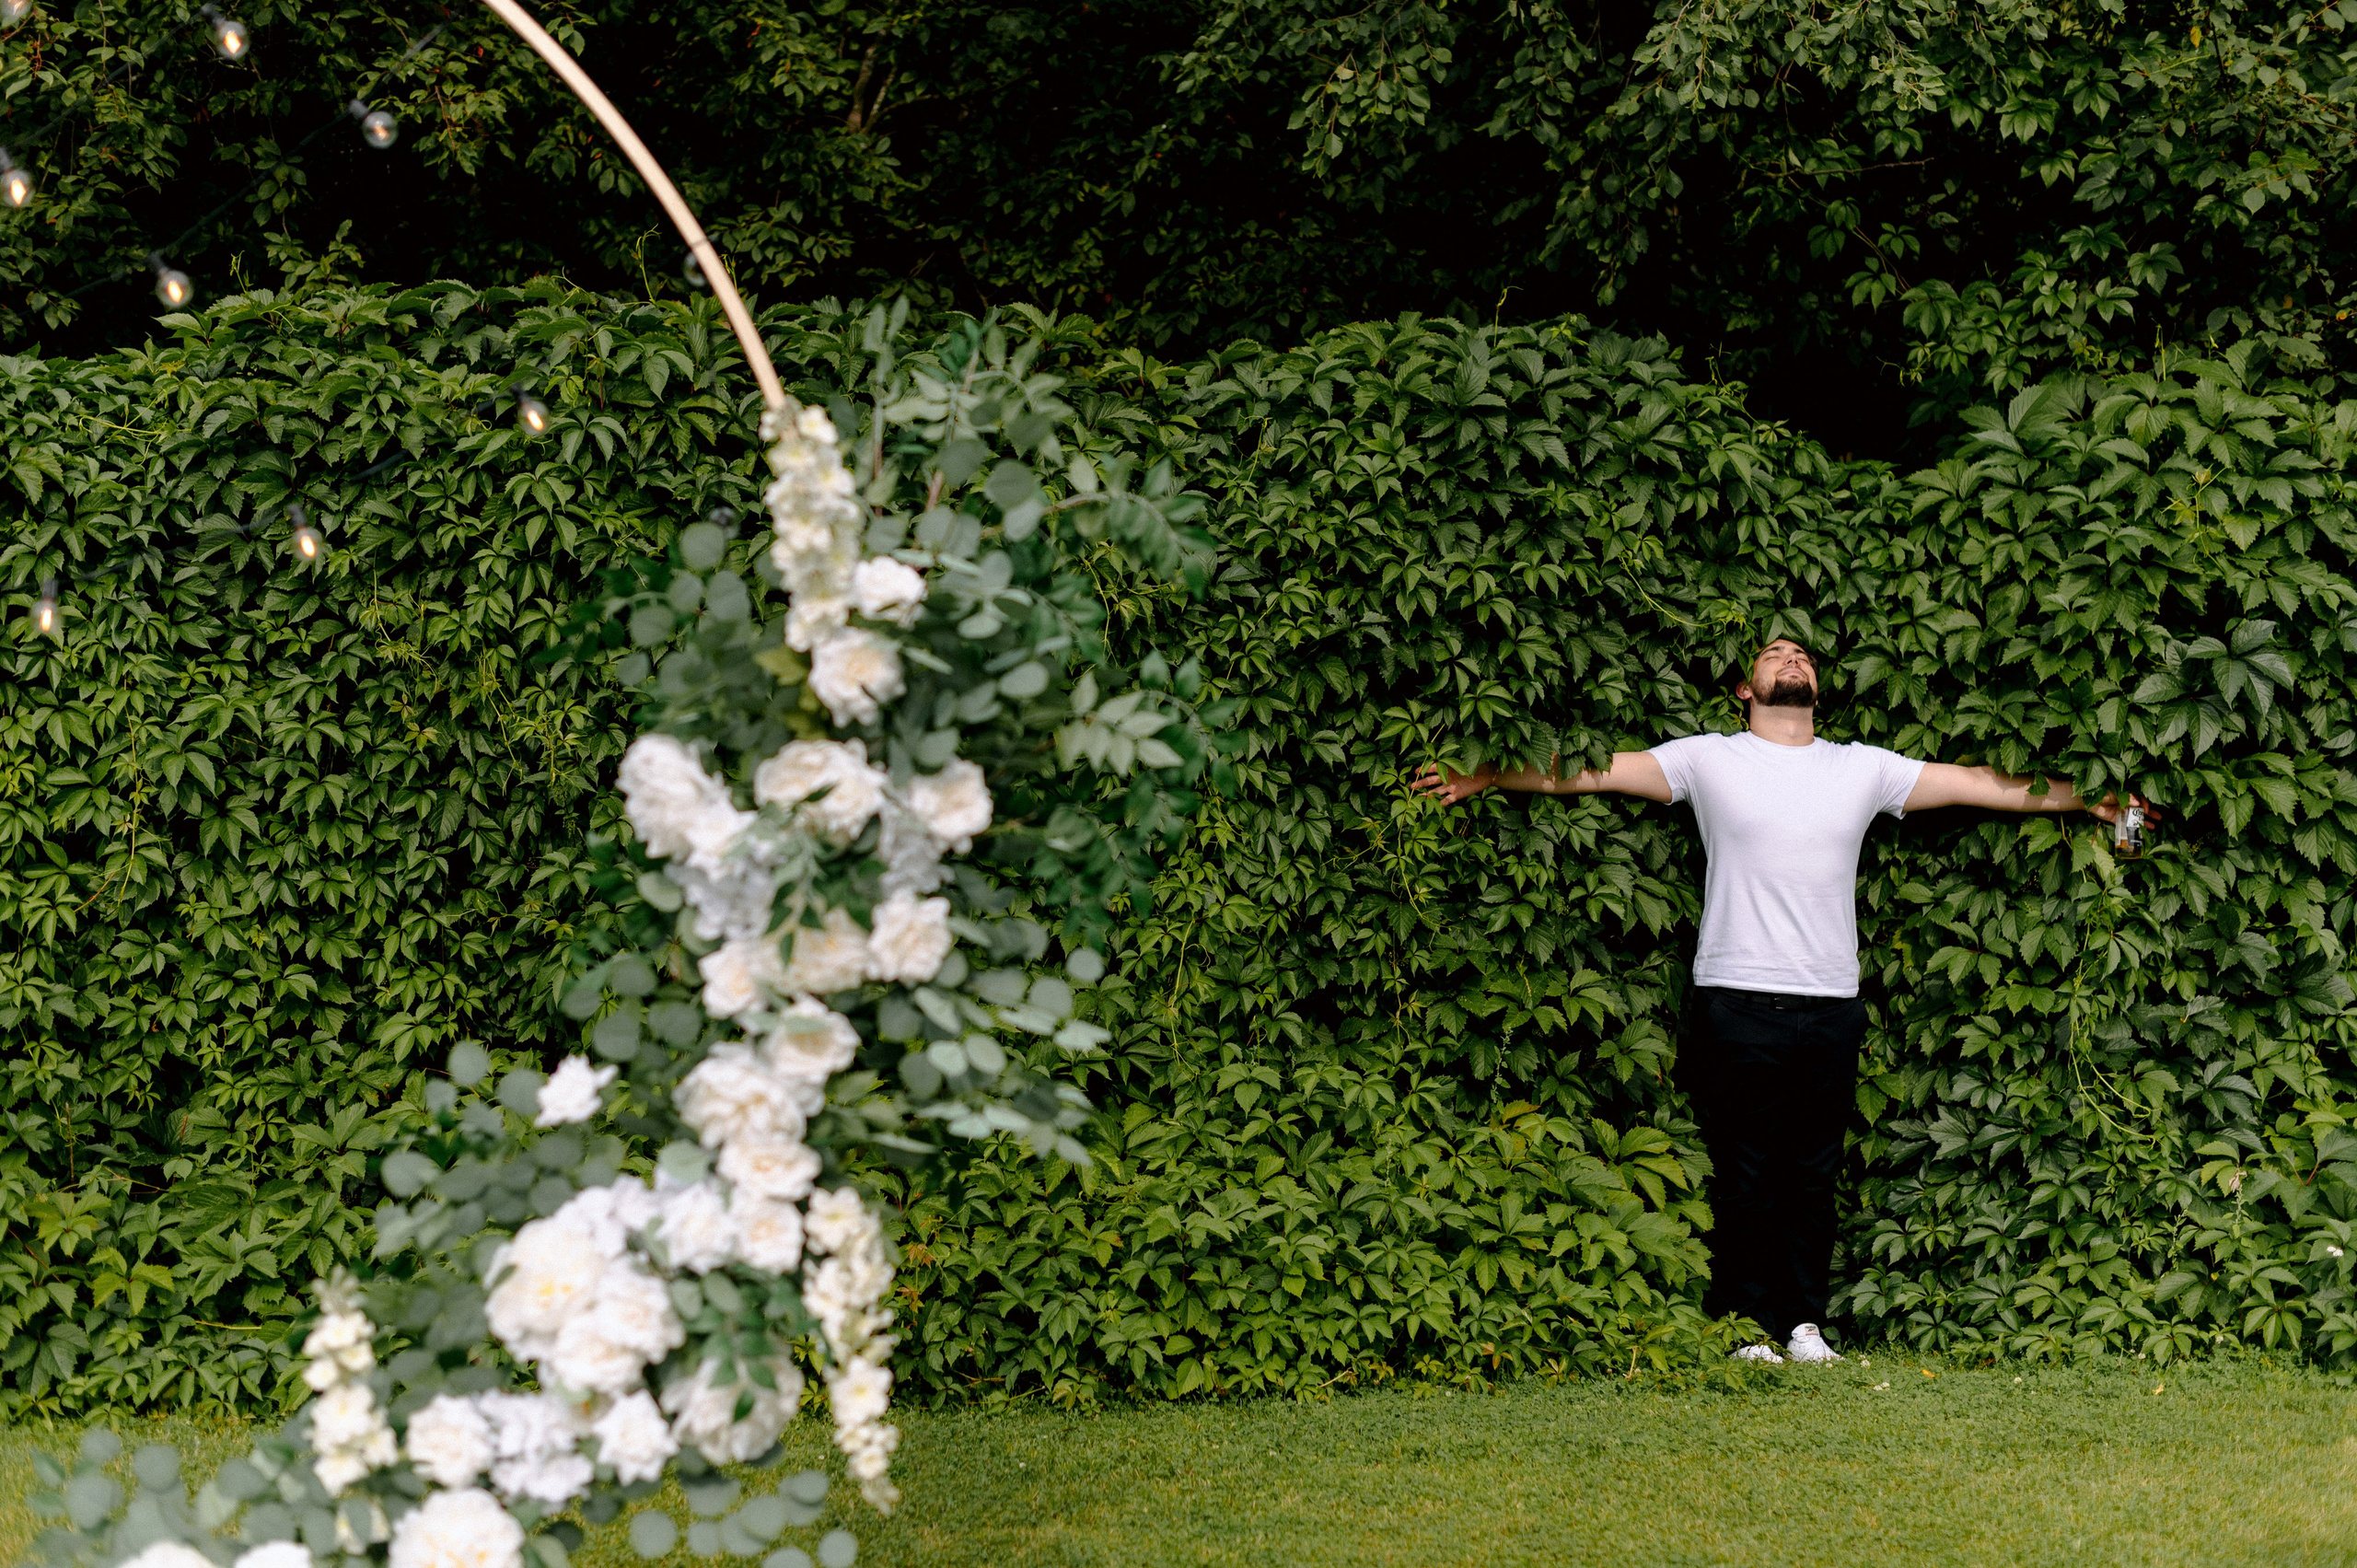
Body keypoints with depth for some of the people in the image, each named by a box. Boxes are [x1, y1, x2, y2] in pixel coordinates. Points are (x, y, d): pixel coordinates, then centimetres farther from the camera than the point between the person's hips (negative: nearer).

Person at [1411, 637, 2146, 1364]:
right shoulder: (1708, 760, 4)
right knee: (1745, 1176, 0)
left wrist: (2090, 800, 16)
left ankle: (1804, 1321, 18)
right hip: (1737, 1001, -3)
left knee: (1813, 1176, 7)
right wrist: (1481, 778, -5)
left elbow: (1981, 785, 16)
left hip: (1831, 1009, 3)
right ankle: (1748, 1326, 9)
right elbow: (1587, 772, 1)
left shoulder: (1864, 769, 13)